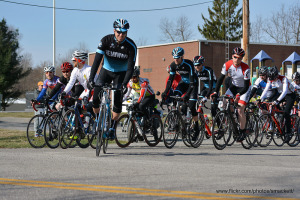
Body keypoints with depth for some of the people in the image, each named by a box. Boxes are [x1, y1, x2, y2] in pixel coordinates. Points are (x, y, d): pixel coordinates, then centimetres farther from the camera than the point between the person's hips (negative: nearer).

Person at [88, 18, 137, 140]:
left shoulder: (131, 46, -23)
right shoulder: (106, 40, -22)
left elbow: (130, 67, -23)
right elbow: (97, 60, -25)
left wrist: (124, 83, -37)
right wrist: (91, 79, -35)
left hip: (121, 74, -1)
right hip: (106, 70, 1)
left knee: (117, 101, -13)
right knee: (95, 97, -11)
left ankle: (112, 127, 1)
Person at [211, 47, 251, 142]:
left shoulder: (245, 68, -28)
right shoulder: (227, 65, -17)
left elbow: (246, 86, -27)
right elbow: (221, 78, -11)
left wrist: (239, 94, -43)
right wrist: (216, 92, -23)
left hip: (244, 89, -4)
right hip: (234, 86, 5)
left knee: (240, 110, -18)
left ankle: (242, 132, -5)